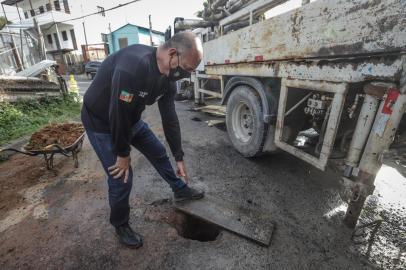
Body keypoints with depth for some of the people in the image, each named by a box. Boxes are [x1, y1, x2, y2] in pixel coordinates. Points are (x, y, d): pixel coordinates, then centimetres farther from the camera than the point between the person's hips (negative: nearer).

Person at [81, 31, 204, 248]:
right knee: (121, 177, -5)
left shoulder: (168, 78, -8)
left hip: (131, 119, 8)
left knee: (158, 153, 14)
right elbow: (118, 114, -32)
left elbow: (170, 118, -4)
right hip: (102, 122, -7)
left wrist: (179, 158, 0)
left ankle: (181, 190, 38)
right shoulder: (134, 65, -36)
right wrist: (123, 154, -17)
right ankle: (120, 226, 25)